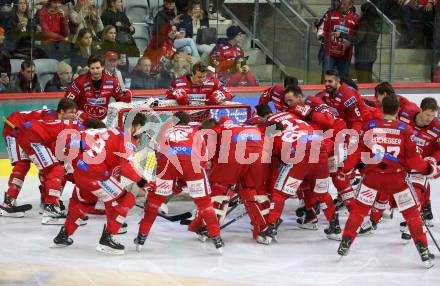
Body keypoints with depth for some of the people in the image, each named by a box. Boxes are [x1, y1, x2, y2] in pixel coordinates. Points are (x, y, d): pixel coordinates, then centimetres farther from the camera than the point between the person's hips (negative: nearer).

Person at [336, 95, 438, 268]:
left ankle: (346, 243, 14)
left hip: (373, 174, 1)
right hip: (397, 176, -1)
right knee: (412, 213, 9)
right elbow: (412, 158, -5)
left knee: (359, 208, 17)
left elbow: (359, 151, 0)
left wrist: (346, 168, 14)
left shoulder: (369, 126, -1)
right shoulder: (405, 129, -5)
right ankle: (424, 251, 3)